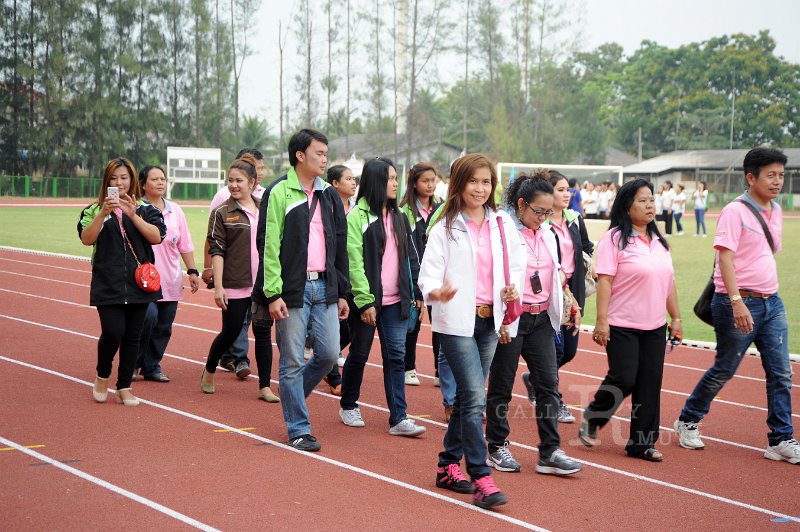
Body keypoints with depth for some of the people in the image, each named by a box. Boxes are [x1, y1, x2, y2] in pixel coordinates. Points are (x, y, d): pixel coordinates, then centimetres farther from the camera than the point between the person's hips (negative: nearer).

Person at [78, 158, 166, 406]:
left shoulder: (146, 209, 7)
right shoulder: (95, 210, 6)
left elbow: (156, 237, -7)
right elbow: (87, 239, -9)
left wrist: (133, 215, -18)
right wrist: (104, 213, -21)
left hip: (138, 283, 2)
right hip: (108, 284, -2)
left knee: (132, 337, 5)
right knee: (113, 332, -13)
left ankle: (124, 387, 18)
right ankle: (102, 376, 15)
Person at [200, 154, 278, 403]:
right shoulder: (222, 213, -3)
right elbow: (216, 251, -7)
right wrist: (218, 286, -14)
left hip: (264, 284, 3)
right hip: (235, 285, -3)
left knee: (263, 332, 3)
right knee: (230, 333, 4)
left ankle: (265, 387, 9)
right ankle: (209, 371, 30)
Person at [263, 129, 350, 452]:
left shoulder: (329, 195, 13)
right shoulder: (280, 192, -5)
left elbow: (340, 246, 16)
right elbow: (270, 246, -9)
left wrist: (342, 292, 13)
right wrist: (273, 294, -14)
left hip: (324, 286, 5)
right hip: (293, 289, -5)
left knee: (329, 355, 3)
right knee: (292, 361, 1)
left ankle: (292, 395, 30)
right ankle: (298, 429, 11)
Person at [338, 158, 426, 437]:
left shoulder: (399, 217, 12)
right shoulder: (357, 216, -8)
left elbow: (410, 257, 15)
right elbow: (354, 262, -13)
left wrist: (417, 292, 10)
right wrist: (365, 301, -17)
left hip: (395, 300, 5)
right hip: (366, 300, -5)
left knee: (396, 356, -1)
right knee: (359, 354, 9)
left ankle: (398, 418, -1)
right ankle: (348, 406, 29)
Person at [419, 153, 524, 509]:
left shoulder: (503, 224, 7)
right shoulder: (445, 228, -4)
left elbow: (518, 265, 14)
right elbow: (428, 273, -9)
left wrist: (513, 290, -7)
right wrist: (436, 292, -31)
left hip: (490, 320, 5)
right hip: (457, 320, -5)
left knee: (467, 396, 12)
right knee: (474, 397, -13)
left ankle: (448, 466, 25)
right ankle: (481, 479, -11)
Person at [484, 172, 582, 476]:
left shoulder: (547, 236, 11)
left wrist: (564, 307, 15)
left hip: (541, 318, 6)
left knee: (548, 382, 0)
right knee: (501, 385, 6)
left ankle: (550, 452, 3)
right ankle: (497, 447, 19)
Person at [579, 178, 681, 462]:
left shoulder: (659, 241, 13)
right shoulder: (615, 239, -9)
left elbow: (669, 281, 18)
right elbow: (605, 281, -13)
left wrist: (676, 318, 16)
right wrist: (601, 321, -18)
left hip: (655, 327, 6)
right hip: (622, 326, -6)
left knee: (649, 384, 4)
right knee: (623, 379, -8)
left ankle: (642, 442, 13)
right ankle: (591, 419, 18)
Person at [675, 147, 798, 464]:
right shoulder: (735, 212, -12)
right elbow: (725, 258, -20)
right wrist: (737, 301, -28)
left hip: (771, 302, 7)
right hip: (739, 303, -7)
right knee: (724, 370, 4)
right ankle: (688, 421, 25)